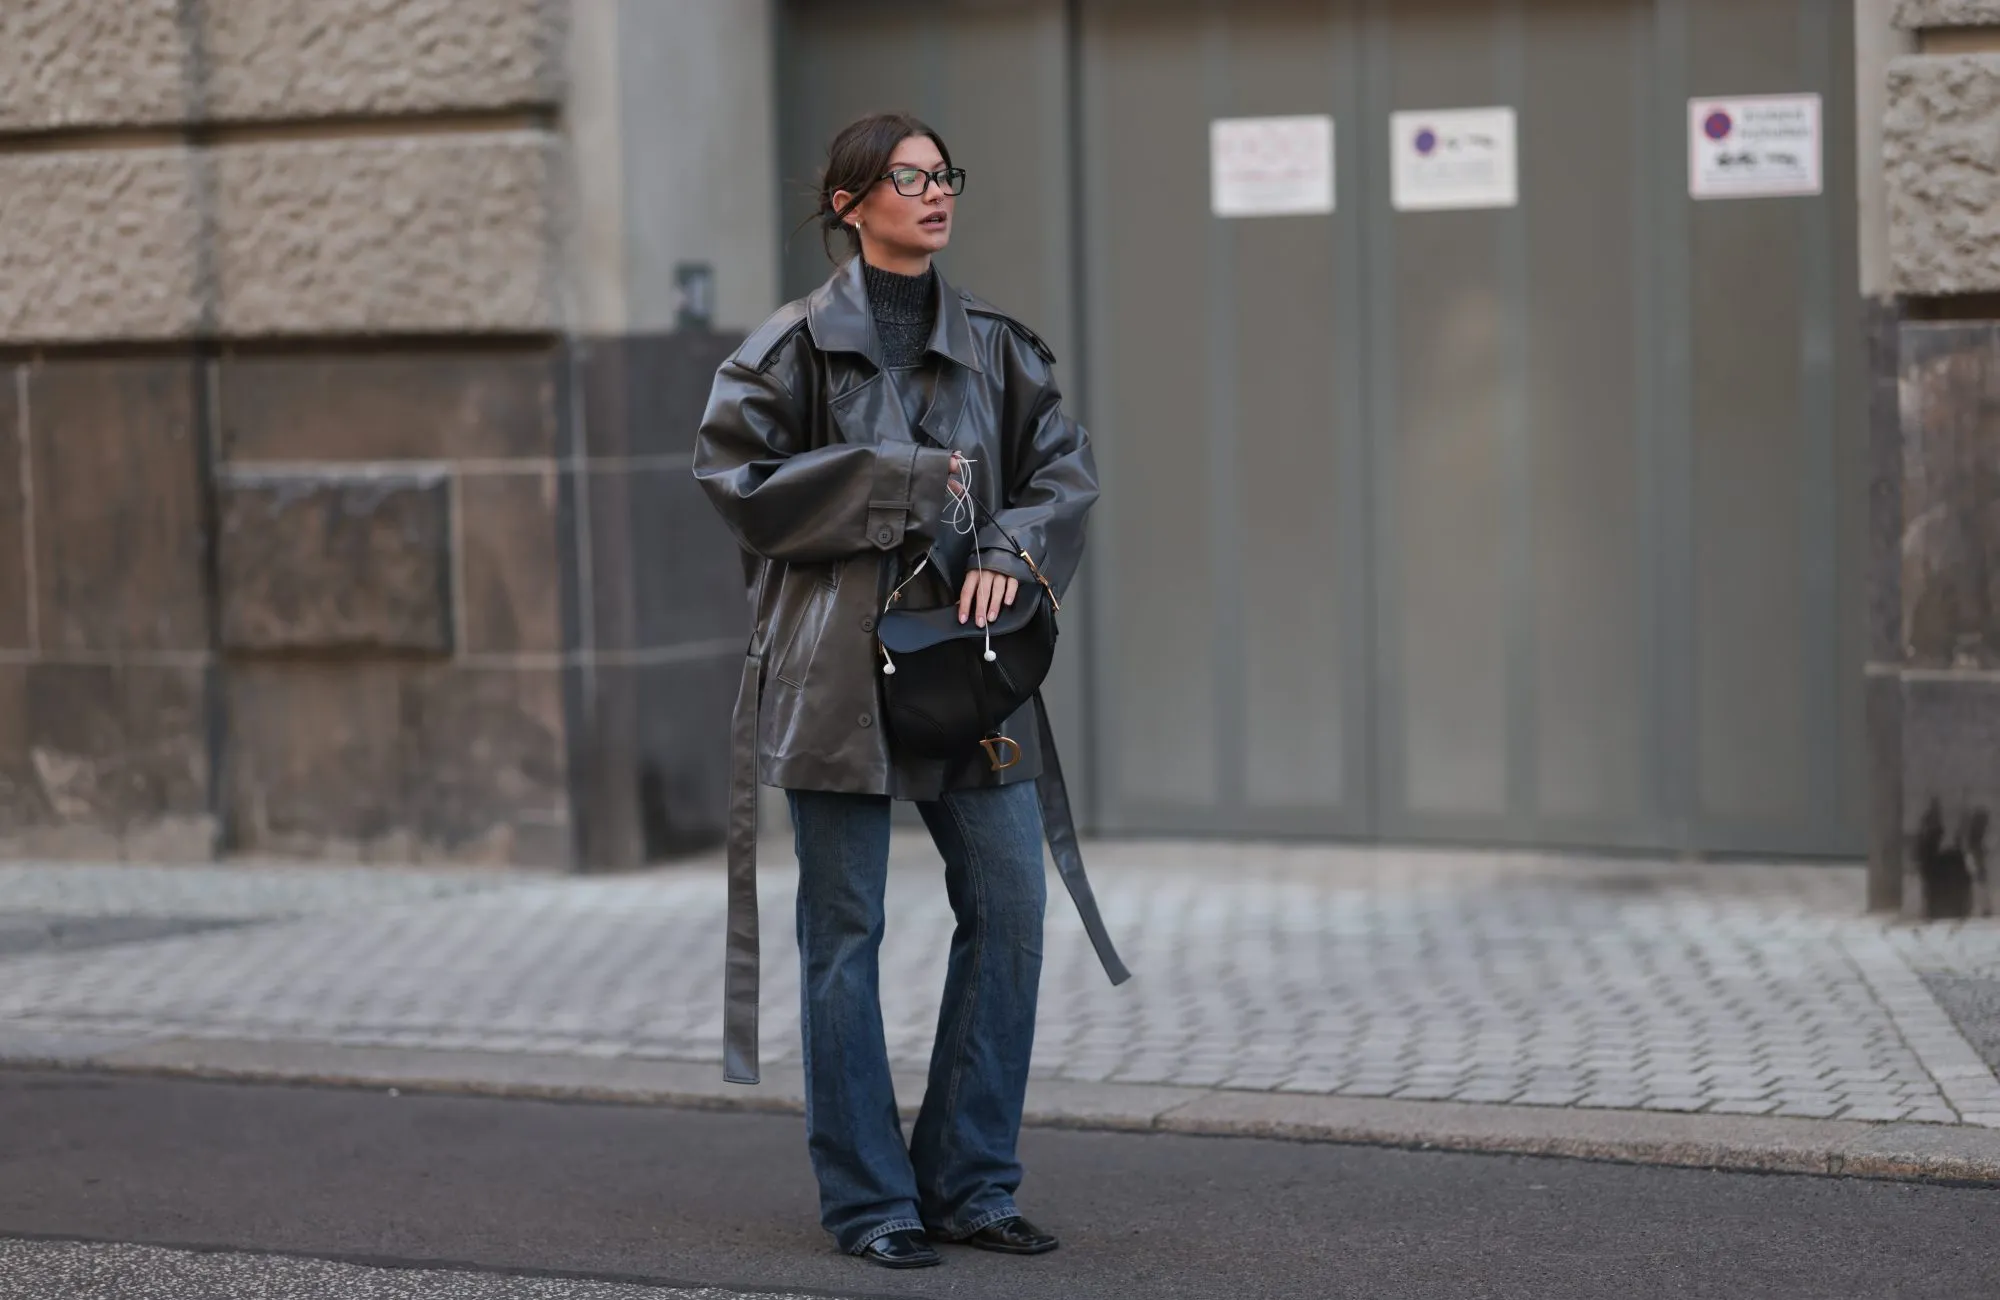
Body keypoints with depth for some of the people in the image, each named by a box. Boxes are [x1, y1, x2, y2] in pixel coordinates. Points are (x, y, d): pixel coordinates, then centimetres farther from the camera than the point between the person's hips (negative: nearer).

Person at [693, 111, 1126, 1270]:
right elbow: (736, 473, -9)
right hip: (839, 663, -5)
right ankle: (869, 1199, 9)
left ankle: (971, 1182, 13)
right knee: (846, 934, 0)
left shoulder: (992, 346, 10)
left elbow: (1066, 465, 8)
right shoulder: (798, 345, -3)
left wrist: (1011, 549, -10)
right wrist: (897, 480, -12)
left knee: (1010, 910, 1)